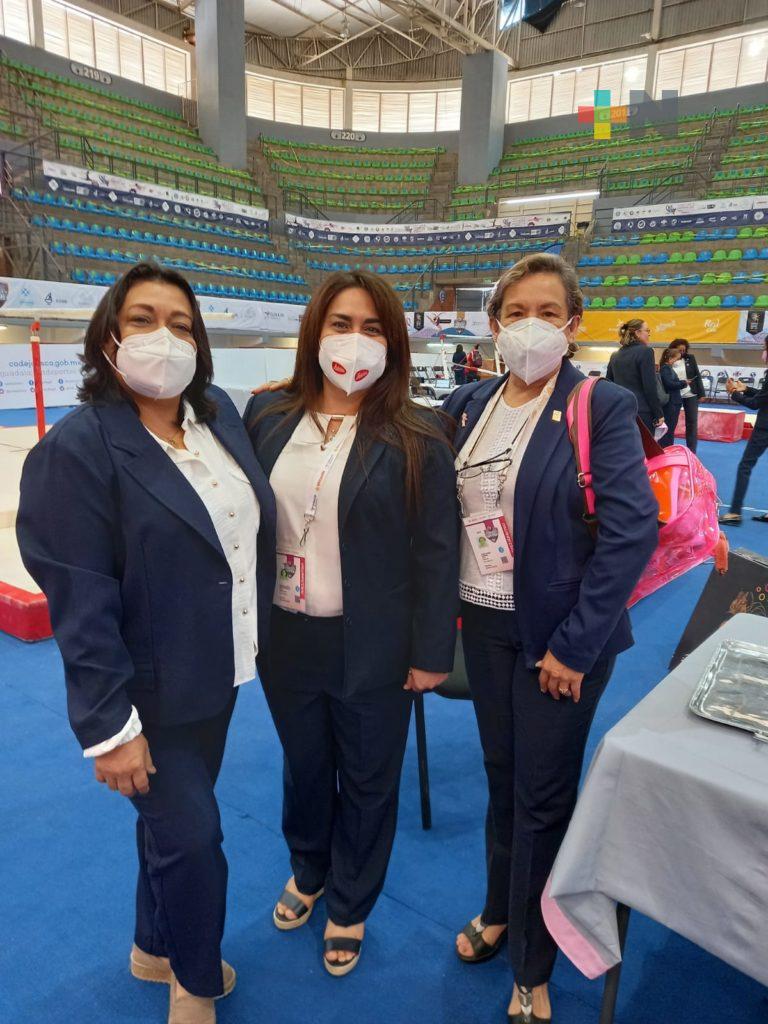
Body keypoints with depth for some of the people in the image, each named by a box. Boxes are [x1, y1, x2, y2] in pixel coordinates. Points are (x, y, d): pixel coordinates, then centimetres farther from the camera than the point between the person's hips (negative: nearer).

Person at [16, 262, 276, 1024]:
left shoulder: (219, 411, 0)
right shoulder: (75, 448, -20)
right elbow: (80, 605, -21)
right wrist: (110, 726, -19)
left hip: (219, 672, 7)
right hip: (151, 692, -6)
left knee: (175, 821, 24)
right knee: (190, 838, 6)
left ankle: (156, 949, 50)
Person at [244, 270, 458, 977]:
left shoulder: (415, 436, -11)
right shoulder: (268, 417, -1)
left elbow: (437, 549, -10)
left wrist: (432, 651, -8)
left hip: (373, 645, -3)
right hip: (285, 635, 3)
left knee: (367, 780, 17)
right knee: (303, 766, 23)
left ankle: (349, 907, 45)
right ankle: (308, 870, 54)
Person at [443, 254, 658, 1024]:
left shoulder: (603, 409, -11)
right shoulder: (466, 407, 3)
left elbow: (632, 529, -16)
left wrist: (575, 645, -17)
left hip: (558, 633, -4)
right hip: (482, 623, 4)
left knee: (544, 791, 8)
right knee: (500, 773, 20)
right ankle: (499, 909, 45)